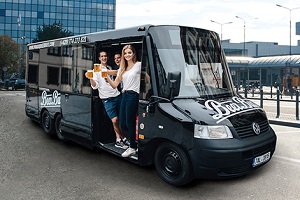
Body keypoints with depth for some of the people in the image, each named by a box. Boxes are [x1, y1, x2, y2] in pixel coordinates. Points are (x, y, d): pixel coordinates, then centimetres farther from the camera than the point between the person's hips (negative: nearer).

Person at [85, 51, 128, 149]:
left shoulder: (110, 68, 16)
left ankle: (118, 140, 17)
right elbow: (95, 86, -8)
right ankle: (123, 138, 7)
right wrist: (90, 78, -26)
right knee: (115, 120, -12)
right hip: (107, 99, -5)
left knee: (119, 119, 4)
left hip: (117, 96, 5)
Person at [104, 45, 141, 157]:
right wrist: (106, 77, -3)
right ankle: (134, 137, 31)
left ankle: (132, 148, 11)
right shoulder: (122, 69, 18)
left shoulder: (138, 65, -1)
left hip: (133, 96, -7)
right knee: (122, 124, 7)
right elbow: (114, 85, 11)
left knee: (129, 123, -3)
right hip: (124, 96, 7)